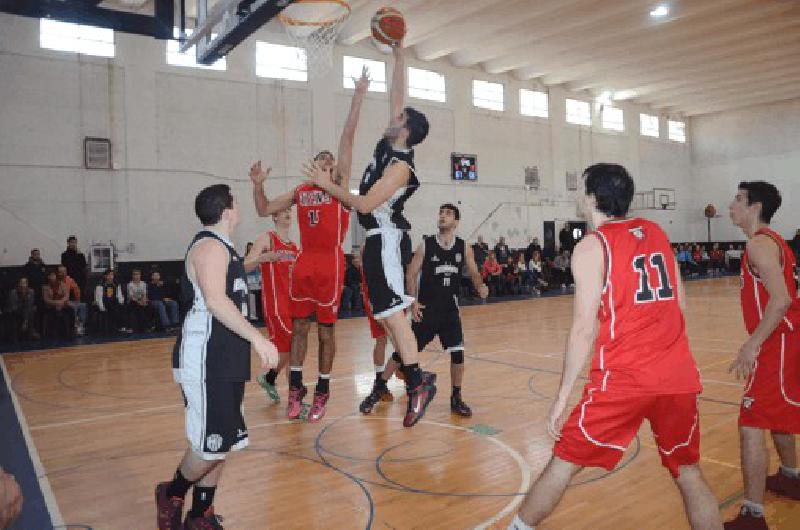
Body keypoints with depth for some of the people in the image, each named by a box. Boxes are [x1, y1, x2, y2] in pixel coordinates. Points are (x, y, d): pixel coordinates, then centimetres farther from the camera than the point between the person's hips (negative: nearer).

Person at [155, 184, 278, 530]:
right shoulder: (210, 245, -14)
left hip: (226, 361, 10)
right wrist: (257, 338, -32)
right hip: (206, 361, -10)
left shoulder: (220, 247, 17)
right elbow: (215, 300, -28)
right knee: (212, 444, -3)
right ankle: (173, 494, 23)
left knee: (222, 443, 14)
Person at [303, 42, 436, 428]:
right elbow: (397, 96, 15)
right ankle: (414, 375, 19)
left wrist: (327, 184, -12)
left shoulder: (400, 166, -17)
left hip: (386, 240, -10)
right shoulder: (390, 145, 7)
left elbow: (365, 204, -20)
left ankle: (418, 384, -9)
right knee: (385, 312, 12)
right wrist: (398, 56, 26)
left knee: (391, 311, -13)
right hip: (381, 240, 10)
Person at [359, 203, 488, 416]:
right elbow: (411, 275, -3)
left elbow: (474, 273, 7)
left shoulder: (464, 247, 0)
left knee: (457, 353, -3)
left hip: (450, 310, 2)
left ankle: (456, 399, 15)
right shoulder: (426, 245, -6)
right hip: (425, 309, -2)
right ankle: (378, 389, 15)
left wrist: (480, 286, -16)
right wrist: (413, 302, -13)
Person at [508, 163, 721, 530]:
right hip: (679, 376, 6)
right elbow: (679, 302, 14)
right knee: (689, 473, 19)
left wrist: (562, 397, -6)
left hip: (623, 379, -5)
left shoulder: (591, 247, -6)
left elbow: (584, 330, -11)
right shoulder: (656, 232, 11)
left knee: (564, 464, 7)